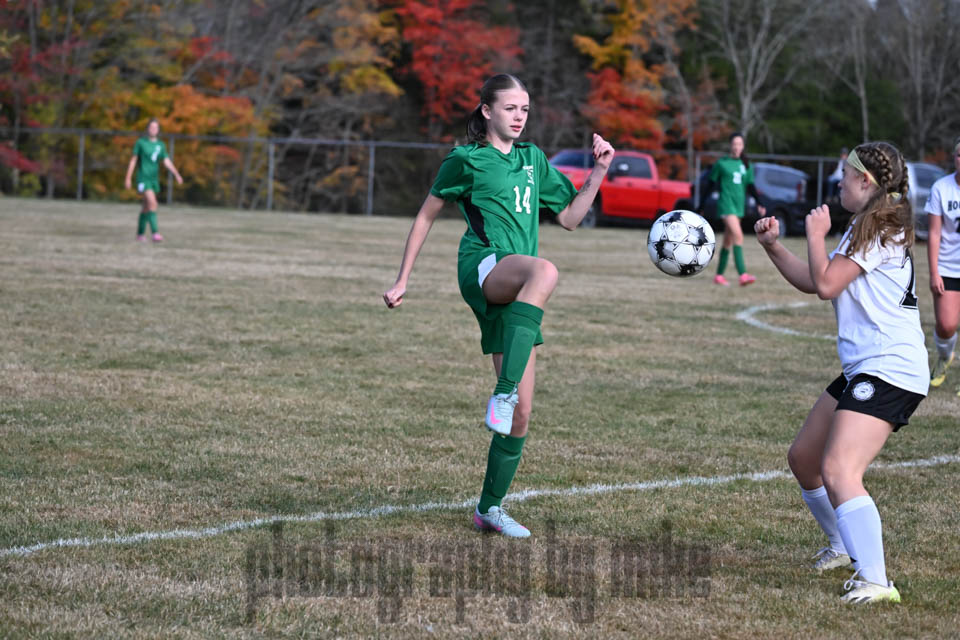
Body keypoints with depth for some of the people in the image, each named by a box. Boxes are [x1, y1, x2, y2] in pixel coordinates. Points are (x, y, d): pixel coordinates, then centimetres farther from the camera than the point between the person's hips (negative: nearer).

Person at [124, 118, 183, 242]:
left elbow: (167, 162, 3)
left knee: (146, 208, 12)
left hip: (154, 179, 5)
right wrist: (128, 178, 0)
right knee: (152, 203, -21)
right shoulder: (140, 143, -2)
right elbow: (133, 160, 2)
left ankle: (140, 234, 23)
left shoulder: (161, 145, 9)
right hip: (143, 178, -5)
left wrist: (177, 175, -11)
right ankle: (154, 233, -27)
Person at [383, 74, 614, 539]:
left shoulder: (532, 158, 22)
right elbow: (426, 216, 12)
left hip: (515, 291, 6)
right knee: (544, 270, -42)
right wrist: (402, 280, 10)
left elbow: (570, 217, 25)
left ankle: (490, 507, 15)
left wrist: (599, 171, 13)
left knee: (520, 413, 1)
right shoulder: (467, 161, 6)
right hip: (482, 266, -6)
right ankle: (501, 395, -49)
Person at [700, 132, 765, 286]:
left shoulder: (746, 165, 12)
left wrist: (759, 204, 0)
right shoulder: (722, 163, -2)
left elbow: (751, 186, 15)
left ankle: (719, 276, 19)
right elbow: (710, 185, 2)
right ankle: (743, 275, -28)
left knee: (728, 242, 10)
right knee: (738, 236, -20)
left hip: (739, 205, 6)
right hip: (726, 203, -6)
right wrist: (701, 207, 2)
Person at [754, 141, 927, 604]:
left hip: (890, 371, -11)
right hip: (862, 370, 11)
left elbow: (826, 283, -16)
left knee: (838, 469, -25)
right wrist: (773, 246, 14)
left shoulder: (878, 227, -13)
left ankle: (875, 582, -31)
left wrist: (816, 235, -2)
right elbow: (811, 282, 26)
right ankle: (845, 547, 39)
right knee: (803, 458, 20)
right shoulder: (867, 227, 19)